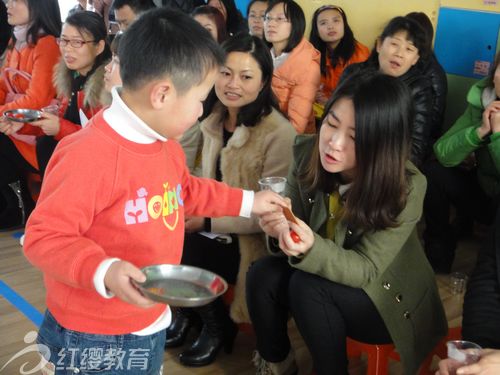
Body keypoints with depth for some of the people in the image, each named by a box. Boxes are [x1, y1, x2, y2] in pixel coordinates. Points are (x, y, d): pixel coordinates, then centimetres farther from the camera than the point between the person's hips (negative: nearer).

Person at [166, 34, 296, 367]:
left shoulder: (279, 134, -20)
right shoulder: (214, 121, 3)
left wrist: (208, 222, -21)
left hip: (252, 240, -6)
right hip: (214, 226, 7)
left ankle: (217, 327, 5)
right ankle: (188, 312, 11)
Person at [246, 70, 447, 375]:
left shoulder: (407, 187, -29)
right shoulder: (308, 153, -16)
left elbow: (366, 269, -26)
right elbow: (294, 222, -9)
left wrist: (311, 248, -45)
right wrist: (280, 230, -35)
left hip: (388, 300, -4)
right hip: (326, 275, 4)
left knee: (307, 287, -29)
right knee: (262, 276, -23)